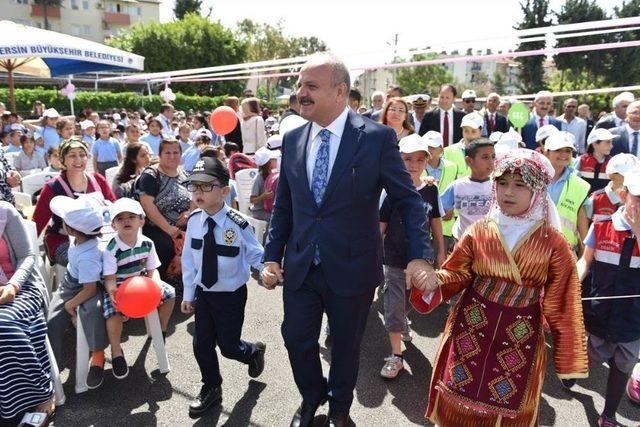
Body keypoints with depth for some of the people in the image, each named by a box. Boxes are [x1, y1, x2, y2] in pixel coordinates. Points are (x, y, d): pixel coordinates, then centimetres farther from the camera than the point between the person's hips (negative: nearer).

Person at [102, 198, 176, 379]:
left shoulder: (146, 243, -7)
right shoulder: (111, 249, -20)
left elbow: (152, 270, -2)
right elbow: (109, 278, -21)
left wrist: (157, 285, -22)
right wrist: (112, 292, -42)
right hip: (118, 287, -4)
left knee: (169, 293, -8)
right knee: (114, 312, -29)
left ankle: (161, 330, 17)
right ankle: (116, 352, -4)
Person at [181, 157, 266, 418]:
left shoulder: (238, 224, -24)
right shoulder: (194, 221, -10)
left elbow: (256, 255, -12)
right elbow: (189, 259, 0)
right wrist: (188, 294, 6)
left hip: (231, 295, -4)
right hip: (203, 293, 4)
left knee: (228, 346, 6)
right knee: (201, 343, 12)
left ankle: (254, 352, 43)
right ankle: (211, 388, 38)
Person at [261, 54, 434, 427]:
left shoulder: (377, 137, -12)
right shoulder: (292, 139, 2)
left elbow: (409, 199, -8)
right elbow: (283, 206, 8)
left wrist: (420, 255, -18)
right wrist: (272, 256, 4)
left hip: (352, 267, -3)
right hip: (300, 267, 4)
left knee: (346, 345, 16)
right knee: (297, 339, 13)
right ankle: (312, 397, 46)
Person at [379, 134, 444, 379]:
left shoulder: (431, 191, -1)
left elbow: (435, 222, 8)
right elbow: (381, 225, -6)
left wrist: (441, 251, 10)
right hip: (395, 260, -4)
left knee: (410, 301, 22)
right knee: (393, 307, 0)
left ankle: (401, 321, 53)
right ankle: (396, 356, 8)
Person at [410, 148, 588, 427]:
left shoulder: (552, 242, -8)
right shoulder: (480, 231, -4)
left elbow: (560, 303, -4)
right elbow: (457, 273, -1)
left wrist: (569, 360, -1)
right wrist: (434, 281, -23)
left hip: (521, 336, -1)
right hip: (472, 326, 1)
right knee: (459, 401, 14)